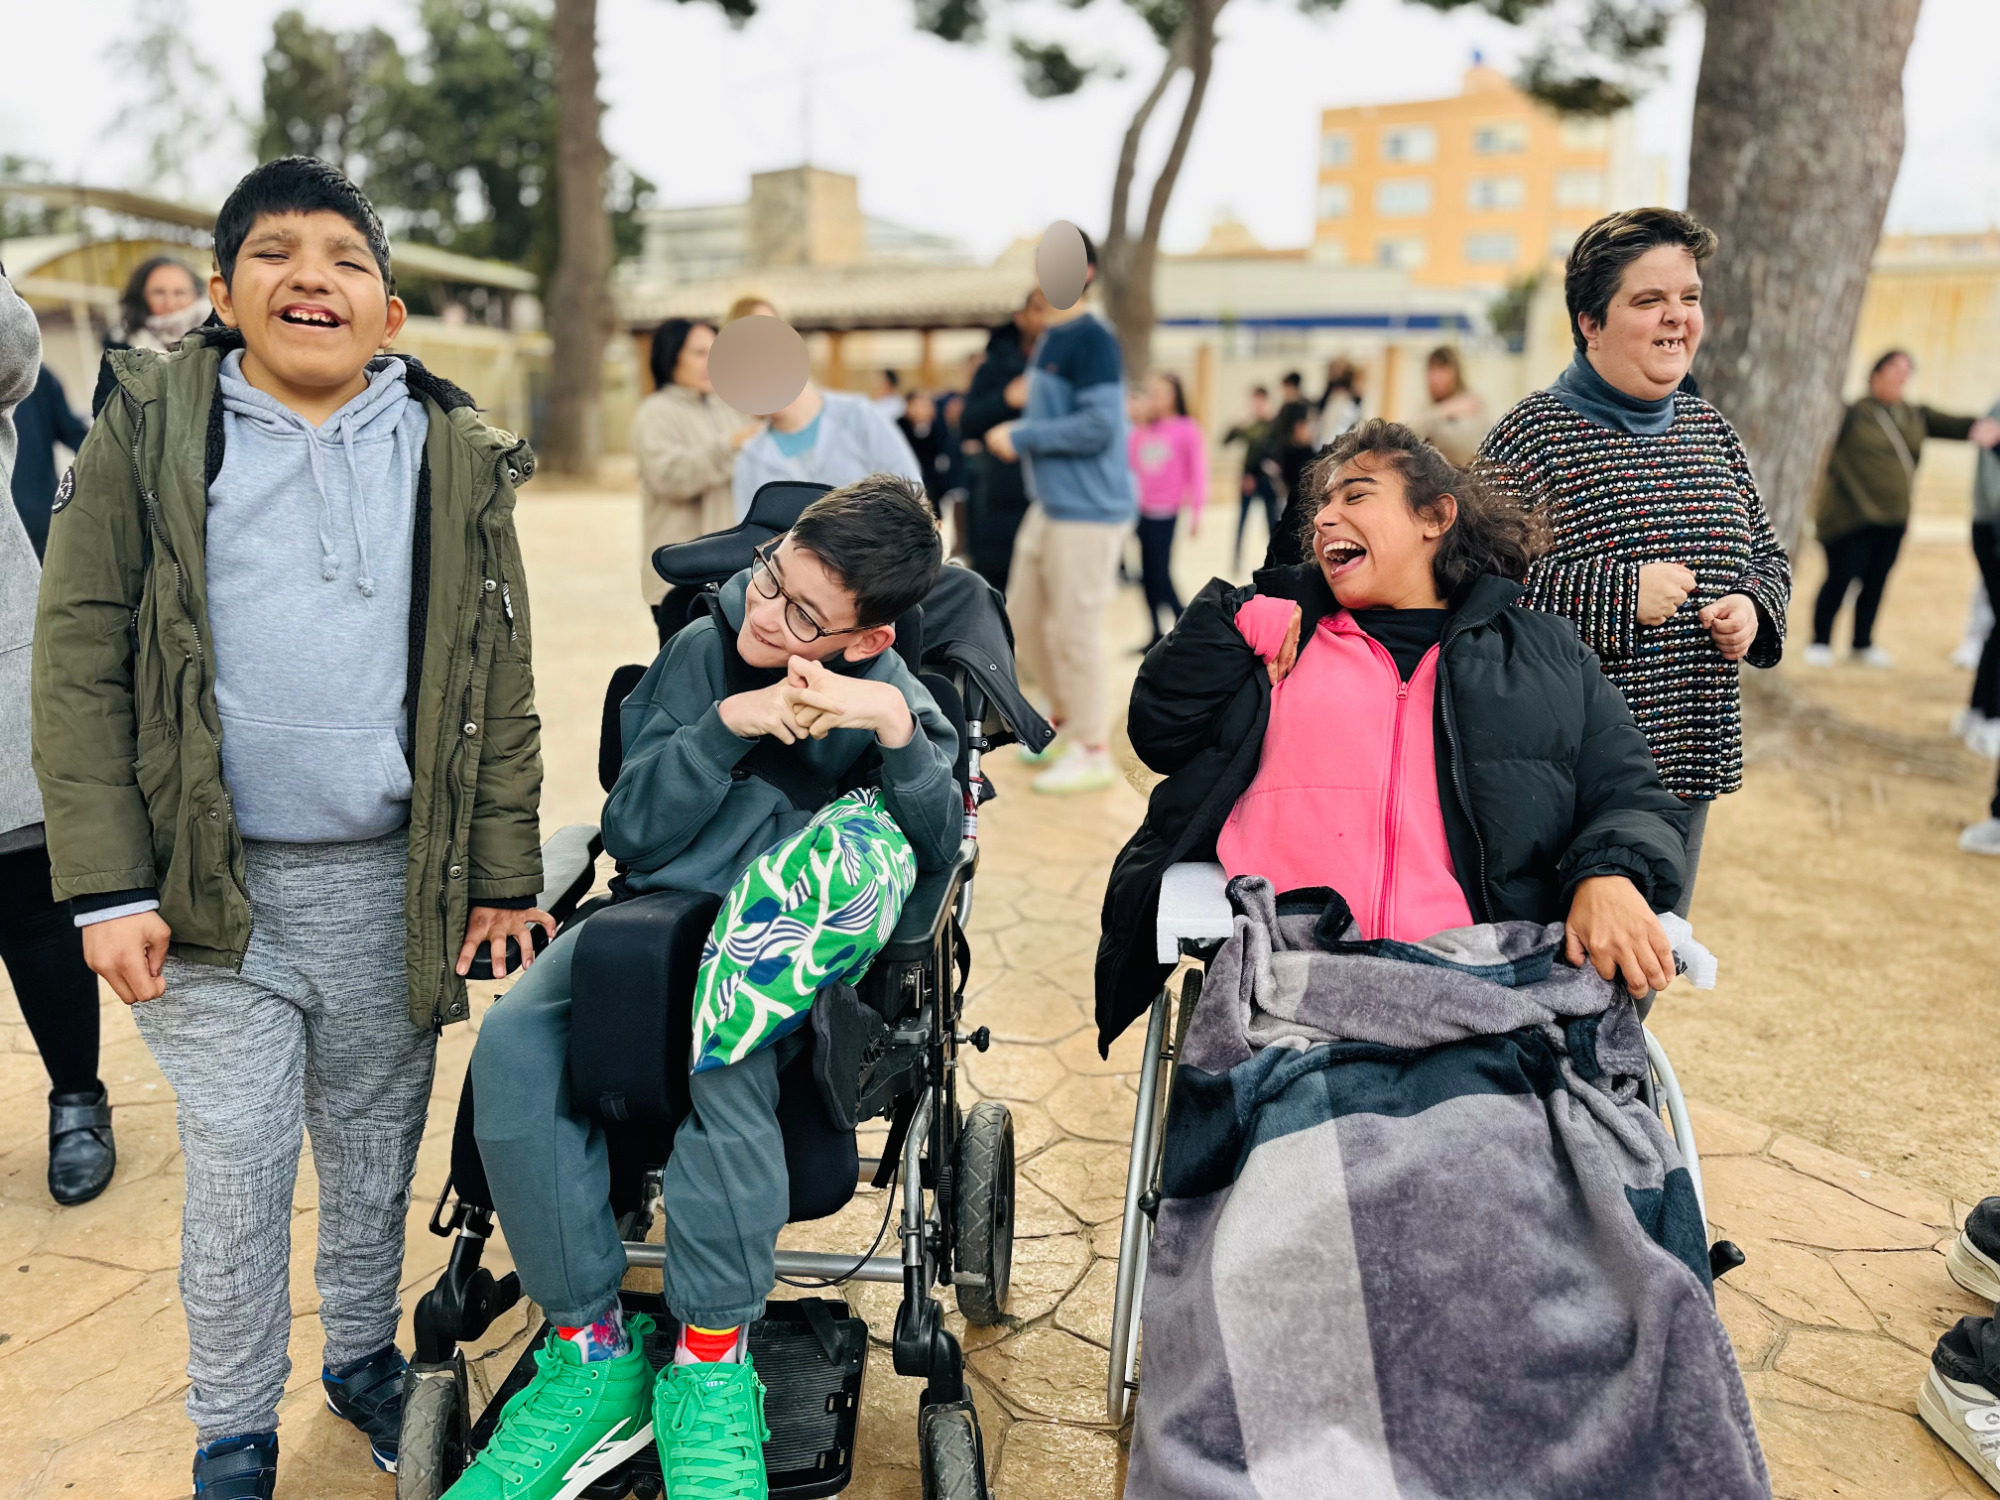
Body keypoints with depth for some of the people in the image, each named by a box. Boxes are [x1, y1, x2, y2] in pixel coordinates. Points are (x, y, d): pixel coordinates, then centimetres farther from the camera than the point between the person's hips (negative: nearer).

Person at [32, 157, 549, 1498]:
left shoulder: (455, 456, 4)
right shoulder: (151, 429, 0)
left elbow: (499, 684, 4)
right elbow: (79, 662, -2)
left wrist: (505, 877, 1)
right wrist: (108, 886, -8)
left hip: (393, 883, 2)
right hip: (216, 885, -1)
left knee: (376, 1158, 15)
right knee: (238, 1177, 6)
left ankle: (365, 1356, 40)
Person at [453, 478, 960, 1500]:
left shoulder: (894, 695, 2)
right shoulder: (700, 652, 5)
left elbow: (938, 849, -12)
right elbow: (633, 833, -1)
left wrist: (898, 729, -25)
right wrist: (727, 726, -12)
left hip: (779, 950, -2)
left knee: (718, 1068, -37)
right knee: (512, 1049, -27)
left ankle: (710, 1359, -15)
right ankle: (594, 1352, -13)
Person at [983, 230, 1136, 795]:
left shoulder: (1093, 340, -15)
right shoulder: (1048, 338, 13)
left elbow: (1099, 425, -23)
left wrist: (1021, 437, -16)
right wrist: (1018, 432, 7)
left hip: (1088, 510, -9)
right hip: (1048, 505, 10)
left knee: (1072, 630, -4)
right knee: (1023, 619, 16)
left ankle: (1093, 751, 10)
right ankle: (1065, 715, 34)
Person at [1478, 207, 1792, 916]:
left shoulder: (1711, 431, 12)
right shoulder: (1531, 432, -9)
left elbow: (1767, 554, 22)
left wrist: (1754, 607, -1)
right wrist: (1620, 592, -20)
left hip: (1688, 762, 7)